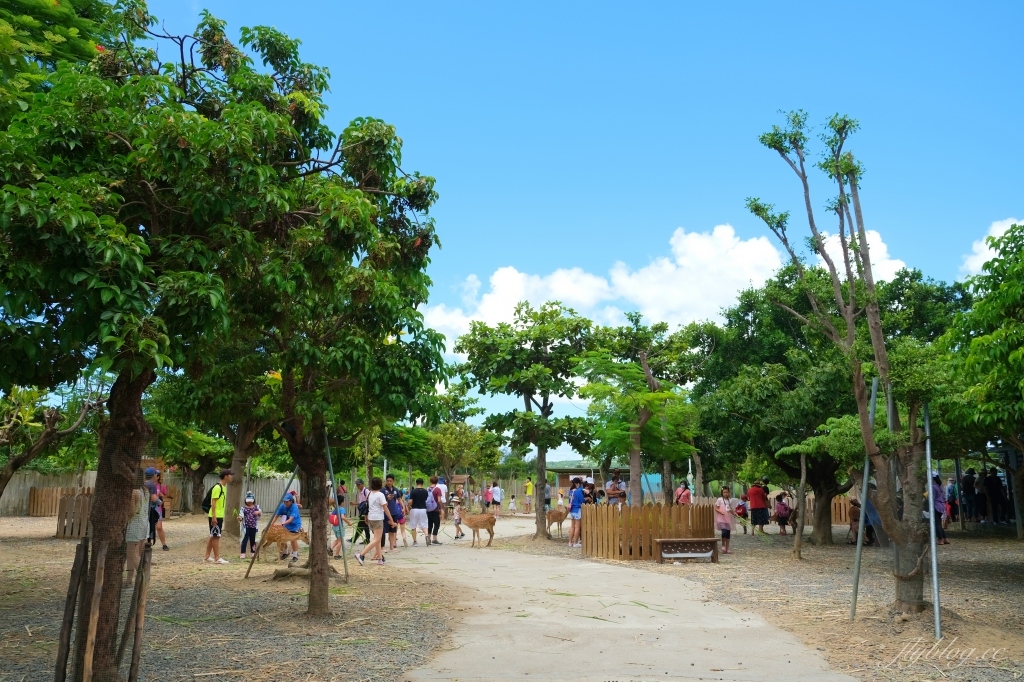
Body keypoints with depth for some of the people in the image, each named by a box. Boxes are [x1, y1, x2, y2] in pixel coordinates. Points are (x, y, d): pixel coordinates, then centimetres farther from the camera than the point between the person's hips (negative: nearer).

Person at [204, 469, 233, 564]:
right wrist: (214, 517, -23)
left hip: (220, 516, 10)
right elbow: (213, 502, -20)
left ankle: (208, 556, 21)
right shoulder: (217, 487, -16)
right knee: (216, 536, -5)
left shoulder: (223, 487, 13)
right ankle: (217, 558, -2)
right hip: (215, 516, -10)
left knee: (213, 536, 14)